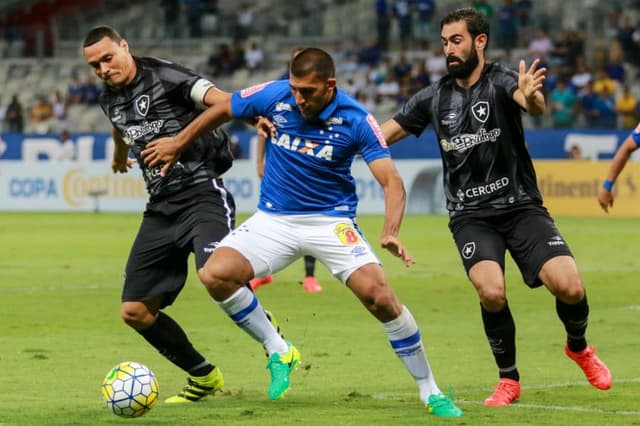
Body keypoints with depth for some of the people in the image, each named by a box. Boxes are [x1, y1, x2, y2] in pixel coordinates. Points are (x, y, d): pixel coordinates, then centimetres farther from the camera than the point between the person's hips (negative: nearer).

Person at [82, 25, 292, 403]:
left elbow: (219, 99, -25)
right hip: (161, 208, 8)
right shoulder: (110, 99, 12)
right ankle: (204, 377, 19)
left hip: (202, 194, -8)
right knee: (135, 311, 2)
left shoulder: (164, 77, -11)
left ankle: (278, 349, -16)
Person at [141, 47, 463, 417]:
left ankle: (430, 392, -4)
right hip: (274, 219, 3)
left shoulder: (356, 120, -17)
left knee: (378, 294, -21)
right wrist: (179, 143, 17)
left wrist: (390, 232, -37)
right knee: (216, 274, -19)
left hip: (332, 219, -3)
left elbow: (392, 181, -19)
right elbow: (221, 110, 8)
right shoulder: (274, 96, -11)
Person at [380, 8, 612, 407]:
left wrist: (531, 96, -55)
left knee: (569, 287, -17)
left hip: (521, 206, -2)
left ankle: (579, 347, 18)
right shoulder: (434, 97, 5)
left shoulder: (501, 81, -8)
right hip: (471, 216, 2)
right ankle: (509, 379, -1)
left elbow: (536, 105, -31)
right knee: (492, 292, -24)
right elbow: (381, 135, 14)